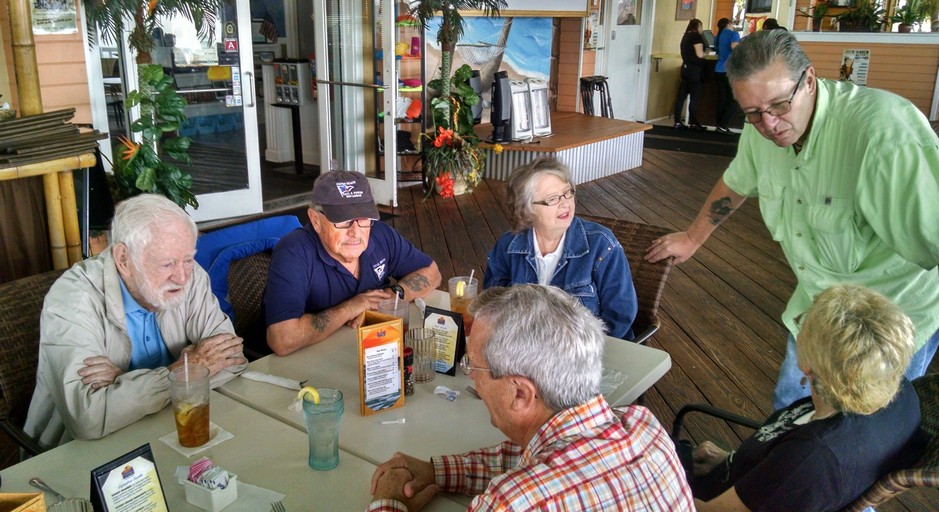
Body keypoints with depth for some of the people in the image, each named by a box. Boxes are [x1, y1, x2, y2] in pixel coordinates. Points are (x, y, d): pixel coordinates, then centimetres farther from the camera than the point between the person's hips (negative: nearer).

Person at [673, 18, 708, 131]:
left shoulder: (685, 36, 15)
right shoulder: (696, 36, -10)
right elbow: (700, 54, -15)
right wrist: (706, 52, 4)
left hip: (686, 68, 8)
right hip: (694, 69, -8)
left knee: (681, 95, 5)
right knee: (695, 97, -3)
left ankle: (677, 122, 5)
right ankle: (693, 123, -1)